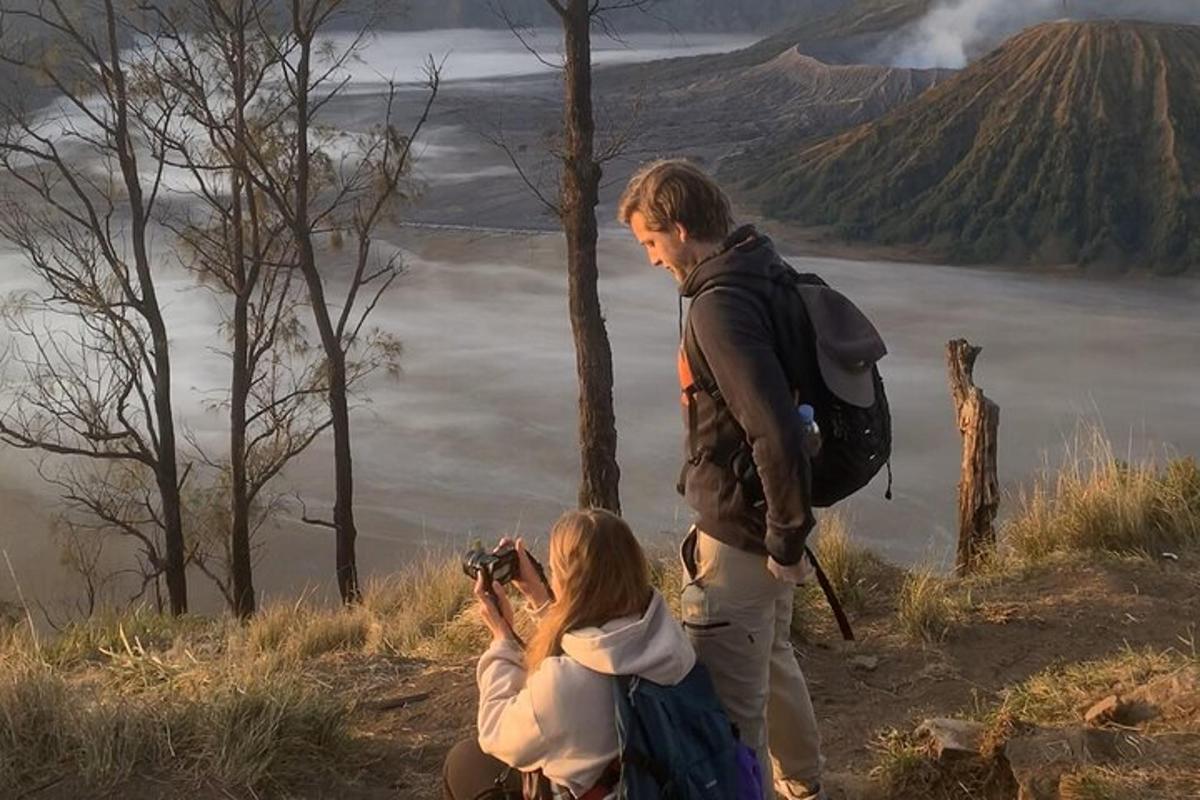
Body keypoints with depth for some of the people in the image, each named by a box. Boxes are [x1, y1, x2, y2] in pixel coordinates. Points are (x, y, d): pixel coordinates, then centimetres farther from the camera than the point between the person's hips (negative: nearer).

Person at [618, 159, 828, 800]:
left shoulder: (719, 307, -24)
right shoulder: (763, 277, 6)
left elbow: (775, 430, -31)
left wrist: (787, 537, -21)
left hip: (738, 538, -11)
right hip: (767, 524, 11)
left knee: (728, 700, -1)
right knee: (771, 663, 28)